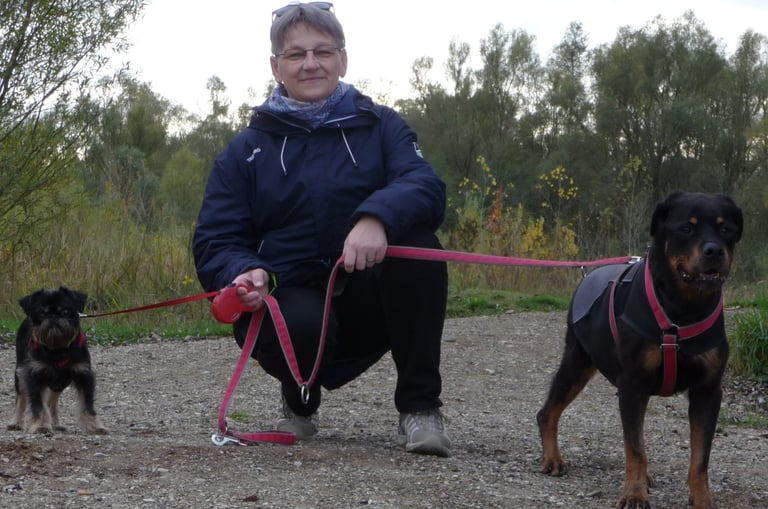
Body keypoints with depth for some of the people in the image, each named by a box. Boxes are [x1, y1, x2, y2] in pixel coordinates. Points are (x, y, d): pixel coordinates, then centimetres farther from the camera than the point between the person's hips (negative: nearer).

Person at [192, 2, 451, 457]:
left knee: (417, 242, -29)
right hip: (289, 297, 0)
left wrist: (378, 215, -38)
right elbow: (215, 243, 1)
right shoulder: (247, 150, 9)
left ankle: (420, 406, -16)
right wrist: (245, 273, -23)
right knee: (301, 324, -37)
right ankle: (301, 402, 4)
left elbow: (425, 186, -14)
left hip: (367, 302, 1)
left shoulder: (382, 127, 6)